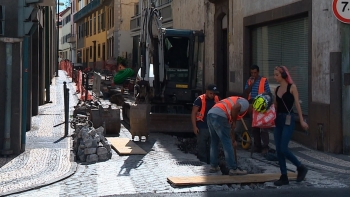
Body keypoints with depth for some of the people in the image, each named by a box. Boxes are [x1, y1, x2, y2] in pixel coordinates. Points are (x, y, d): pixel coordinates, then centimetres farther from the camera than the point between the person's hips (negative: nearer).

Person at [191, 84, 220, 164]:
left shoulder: (216, 99, 5)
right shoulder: (200, 100, -10)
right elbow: (193, 113, -9)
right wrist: (194, 126, -15)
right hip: (202, 127, -5)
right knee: (202, 146, 0)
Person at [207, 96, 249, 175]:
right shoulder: (245, 102, 9)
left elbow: (230, 125, 36)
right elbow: (235, 108, -16)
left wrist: (233, 140, 41)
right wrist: (234, 122, -1)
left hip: (210, 114, 9)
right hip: (219, 116, -9)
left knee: (214, 143, 19)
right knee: (227, 143, -2)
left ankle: (213, 166, 25)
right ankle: (233, 169, 2)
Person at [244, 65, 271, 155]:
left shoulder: (264, 81, -5)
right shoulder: (249, 81, 9)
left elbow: (268, 93, -4)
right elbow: (246, 93, 3)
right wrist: (251, 84, -9)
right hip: (252, 106, 5)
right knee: (254, 127, 10)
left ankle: (265, 146, -5)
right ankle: (257, 146, 18)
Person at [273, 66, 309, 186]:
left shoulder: (292, 87, -5)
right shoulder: (277, 89, 11)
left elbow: (297, 104, -8)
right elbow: (275, 106, 13)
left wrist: (302, 120, -11)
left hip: (288, 120, -7)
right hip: (278, 120, 7)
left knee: (283, 149, -12)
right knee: (278, 150, 4)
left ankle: (301, 168, 10)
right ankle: (284, 177, 12)